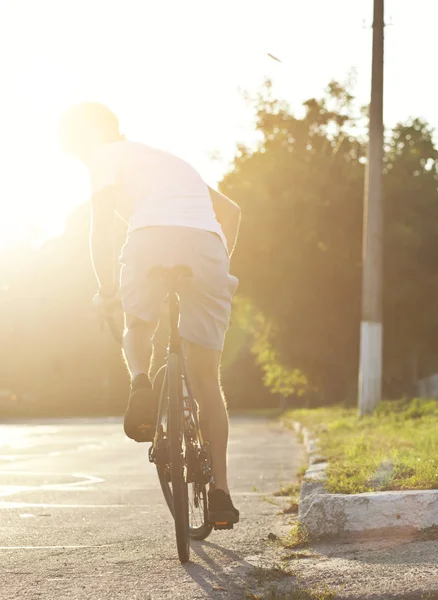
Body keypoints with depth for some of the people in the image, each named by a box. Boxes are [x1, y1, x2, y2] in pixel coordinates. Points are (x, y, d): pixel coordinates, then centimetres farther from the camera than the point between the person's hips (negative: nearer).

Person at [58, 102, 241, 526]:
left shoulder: (107, 157, 22)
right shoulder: (170, 159, 40)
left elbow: (102, 224, 8)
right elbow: (230, 210, 41)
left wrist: (106, 288, 15)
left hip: (152, 237, -4)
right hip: (207, 243, 4)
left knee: (137, 328, 24)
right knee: (206, 378, 11)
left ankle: (140, 380, -10)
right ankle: (219, 489, 8)